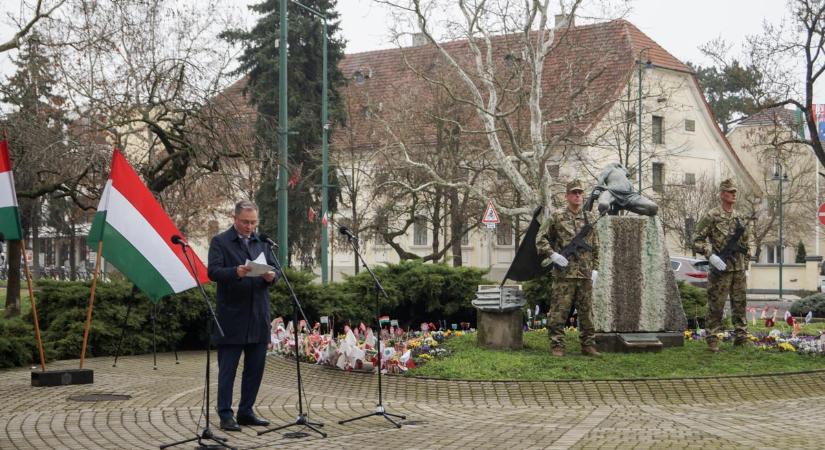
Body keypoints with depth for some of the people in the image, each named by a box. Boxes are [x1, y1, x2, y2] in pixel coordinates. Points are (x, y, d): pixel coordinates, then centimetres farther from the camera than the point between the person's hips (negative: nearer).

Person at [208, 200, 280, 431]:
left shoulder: (262, 242, 15)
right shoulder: (220, 242, -1)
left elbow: (275, 269, 11)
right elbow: (213, 271, -12)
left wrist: (271, 276, -12)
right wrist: (235, 272, -29)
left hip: (258, 317, 6)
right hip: (231, 316, -6)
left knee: (255, 367, 10)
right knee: (227, 369, -1)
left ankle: (246, 412, 20)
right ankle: (225, 415, 4)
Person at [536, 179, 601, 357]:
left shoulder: (589, 219, 13)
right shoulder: (556, 217, 1)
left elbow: (595, 247, 17)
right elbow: (540, 239, 1)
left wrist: (595, 269, 10)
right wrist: (552, 255, -12)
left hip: (585, 275, 4)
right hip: (564, 274, -4)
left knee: (586, 312, 8)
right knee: (559, 311, -4)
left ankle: (588, 345, 15)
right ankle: (557, 346, 2)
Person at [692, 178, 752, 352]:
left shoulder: (741, 218, 13)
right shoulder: (712, 216, -5)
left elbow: (746, 244, 19)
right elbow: (697, 241, -8)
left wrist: (746, 267, 14)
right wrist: (711, 256, -19)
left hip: (739, 269, 6)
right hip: (721, 269, -5)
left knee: (740, 305, 9)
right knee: (716, 305, -2)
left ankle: (741, 338, 15)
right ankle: (712, 340, 3)